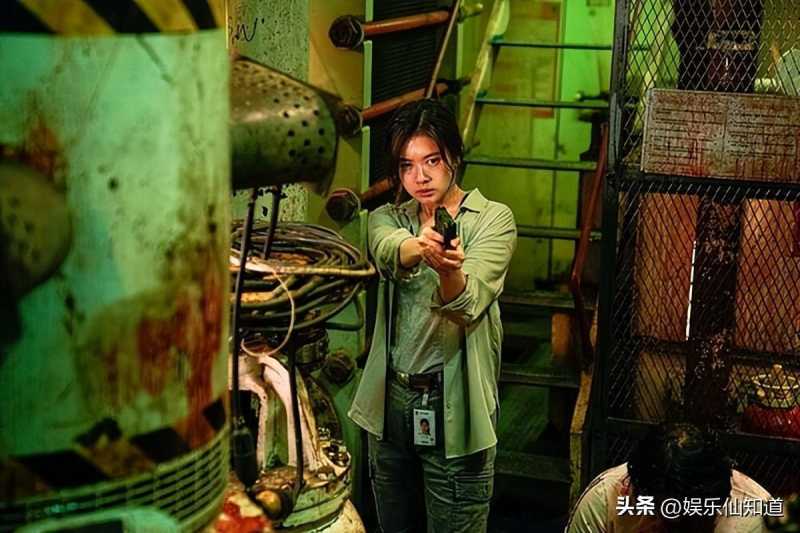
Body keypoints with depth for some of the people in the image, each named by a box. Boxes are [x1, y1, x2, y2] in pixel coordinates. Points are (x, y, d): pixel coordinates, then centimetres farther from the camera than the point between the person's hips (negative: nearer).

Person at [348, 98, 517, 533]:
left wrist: (447, 269, -45)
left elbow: (467, 304, -22)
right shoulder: (388, 218, 7)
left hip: (452, 403, -4)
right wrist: (419, 245, -43)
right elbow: (386, 249, -20)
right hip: (390, 399, 4)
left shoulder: (493, 219, -6)